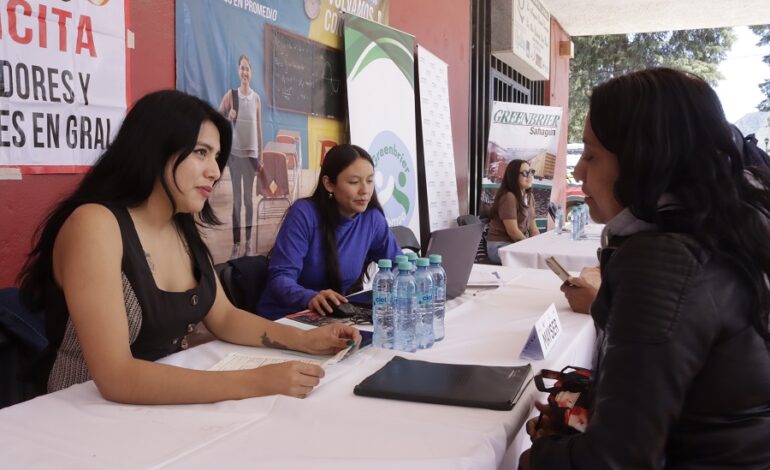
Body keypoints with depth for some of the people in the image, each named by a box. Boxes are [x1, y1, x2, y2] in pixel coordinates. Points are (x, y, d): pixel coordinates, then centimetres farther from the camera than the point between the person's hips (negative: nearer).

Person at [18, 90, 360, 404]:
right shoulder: (95, 224, -20)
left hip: (169, 406, 6)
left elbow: (224, 318, 9)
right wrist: (256, 382, -30)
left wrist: (305, 340, -6)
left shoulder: (183, 229, 3)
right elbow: (115, 377, -26)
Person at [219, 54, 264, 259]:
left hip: (251, 152, 1)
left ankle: (248, 242, 10)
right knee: (236, 198, 1)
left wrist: (260, 156, 8)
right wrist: (228, 118, -20)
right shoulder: (230, 95, 0)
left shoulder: (257, 98, 5)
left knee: (249, 197, 5)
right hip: (235, 151, -1)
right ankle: (236, 244, 4)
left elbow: (259, 128, 8)